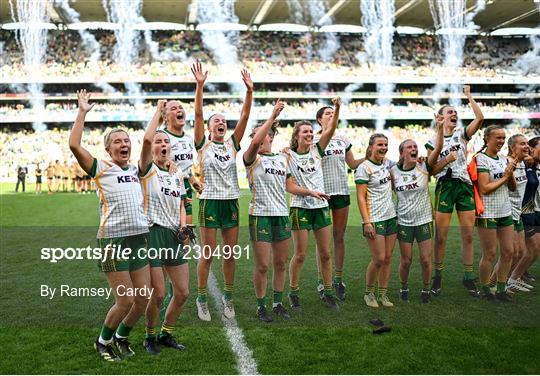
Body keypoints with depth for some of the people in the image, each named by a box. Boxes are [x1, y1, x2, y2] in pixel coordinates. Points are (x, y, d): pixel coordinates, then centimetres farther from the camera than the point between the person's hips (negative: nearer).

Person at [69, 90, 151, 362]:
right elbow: (74, 145, -13)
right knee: (125, 302, -4)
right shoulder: (101, 169, -1)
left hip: (139, 239, 6)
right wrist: (82, 112, -8)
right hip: (113, 240, -5)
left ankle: (121, 337, 33)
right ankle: (103, 342, 23)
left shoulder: (136, 170, 14)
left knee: (143, 299, 7)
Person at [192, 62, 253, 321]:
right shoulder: (203, 145, 2)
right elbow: (198, 115, -9)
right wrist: (200, 85, -18)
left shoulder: (232, 144, 10)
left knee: (230, 254, 9)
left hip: (231, 202, 4)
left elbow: (244, 116, 1)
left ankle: (228, 297, 23)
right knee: (208, 254, 1)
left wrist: (249, 90, -8)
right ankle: (202, 299, 15)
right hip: (210, 201, -3)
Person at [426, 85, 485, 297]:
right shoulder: (433, 141, 4)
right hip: (445, 186, -2)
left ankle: (468, 277, 16)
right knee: (440, 237, 0)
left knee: (468, 236, 4)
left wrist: (468, 96, -1)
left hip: (465, 186, 2)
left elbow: (480, 118, -7)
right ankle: (437, 277, 14)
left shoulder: (462, 134, 9)